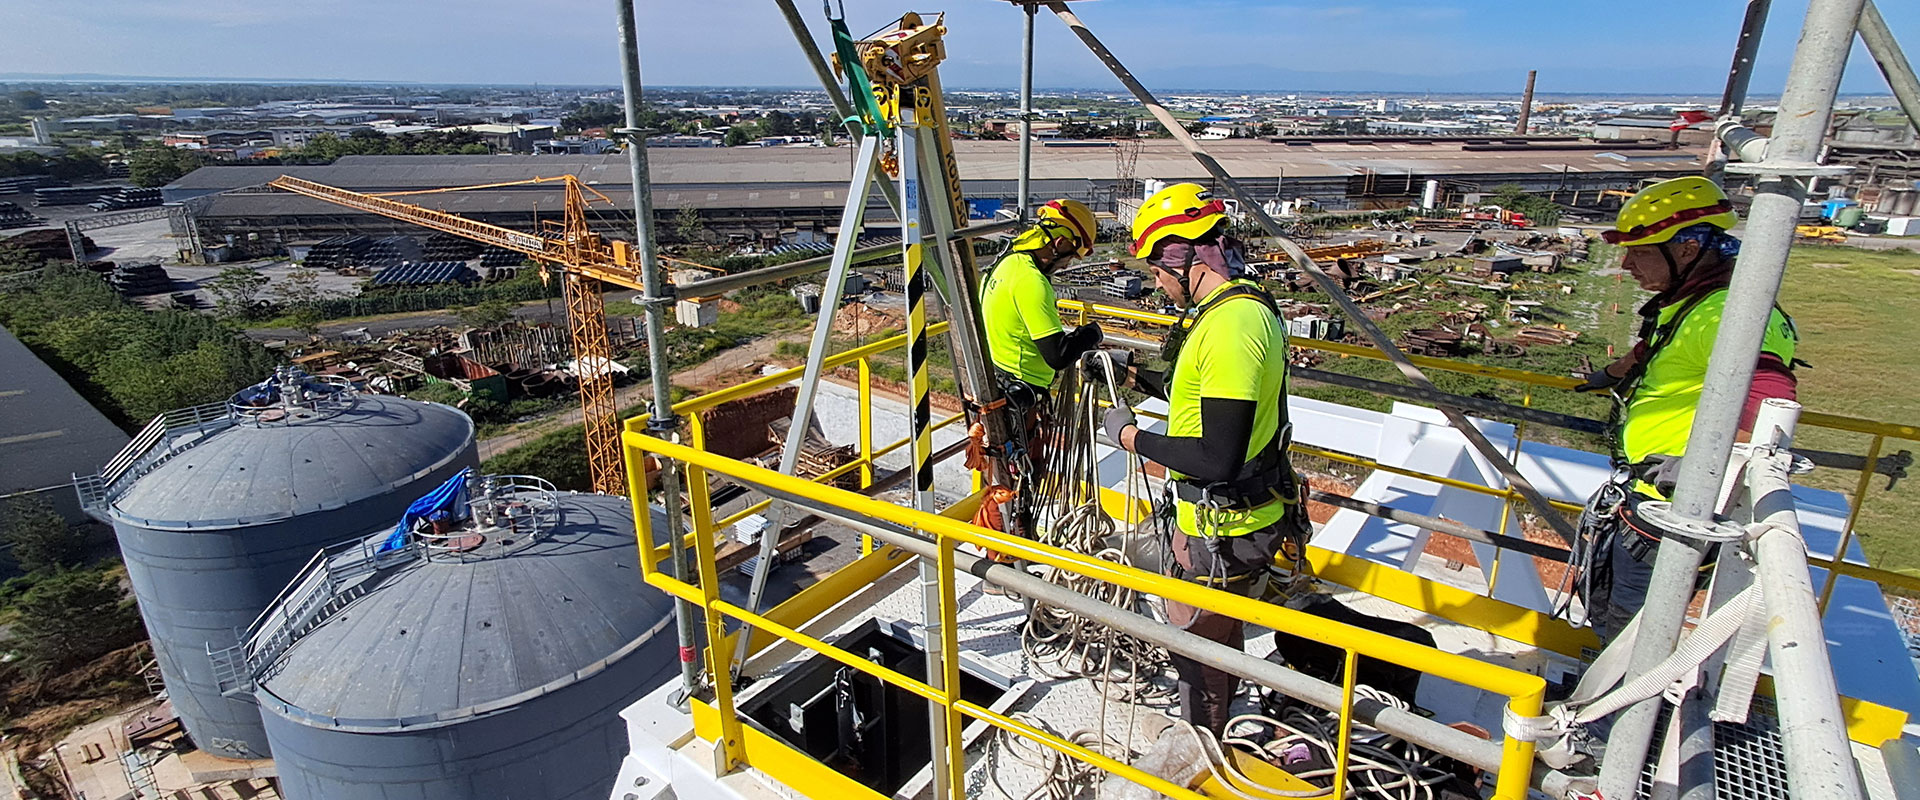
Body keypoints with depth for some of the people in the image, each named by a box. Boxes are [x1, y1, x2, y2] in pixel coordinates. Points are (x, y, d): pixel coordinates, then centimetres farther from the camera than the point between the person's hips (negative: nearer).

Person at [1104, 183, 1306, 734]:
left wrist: (1133, 437, -19)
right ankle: (1215, 735, 50)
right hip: (1235, 518, 10)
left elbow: (1217, 460, -31)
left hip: (1222, 533, -10)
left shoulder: (1230, 325, -28)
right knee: (1222, 637, 28)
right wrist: (1143, 379, 16)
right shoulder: (1247, 305, 6)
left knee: (1199, 651, 10)